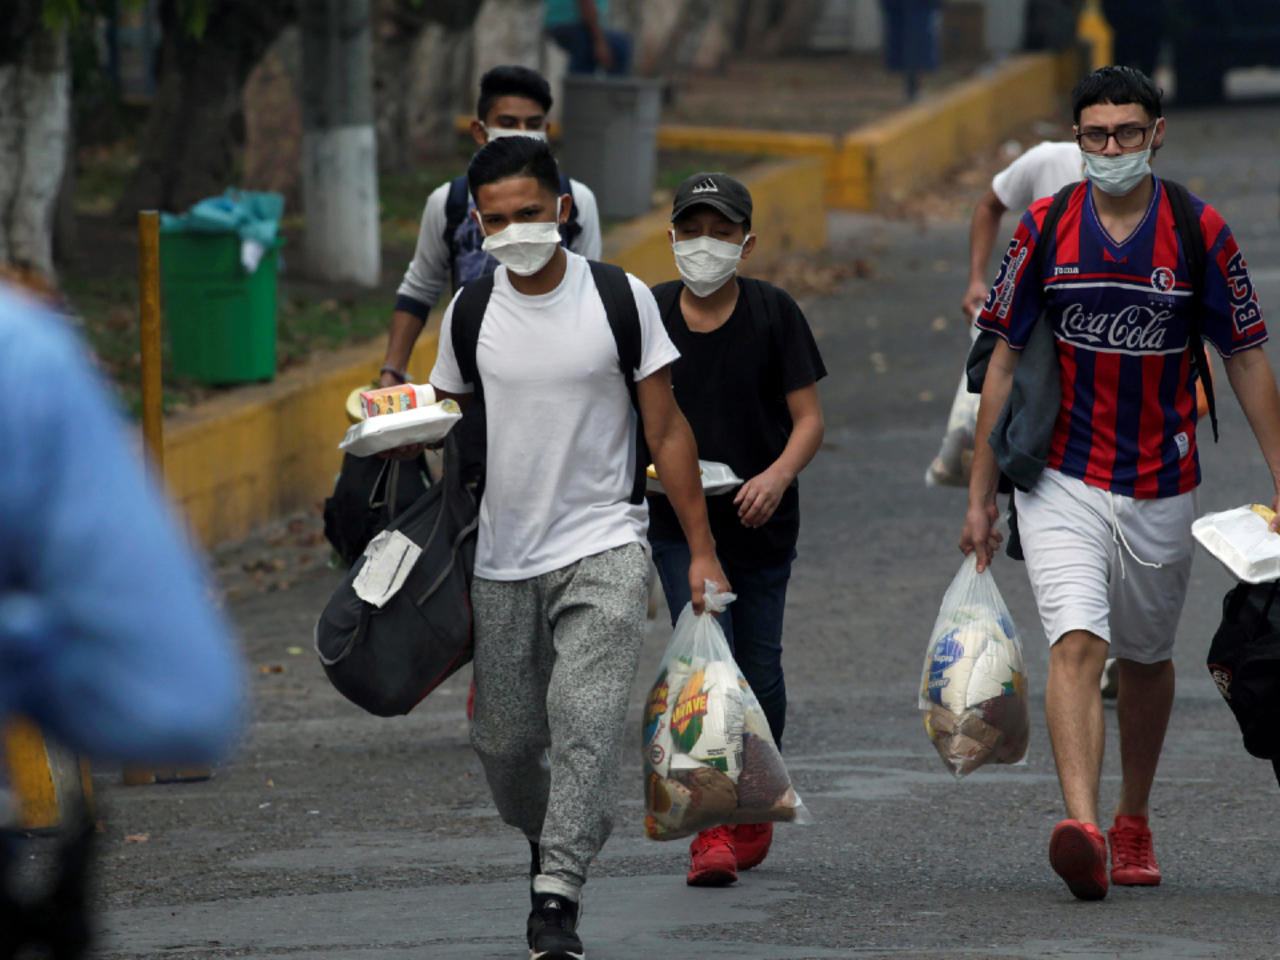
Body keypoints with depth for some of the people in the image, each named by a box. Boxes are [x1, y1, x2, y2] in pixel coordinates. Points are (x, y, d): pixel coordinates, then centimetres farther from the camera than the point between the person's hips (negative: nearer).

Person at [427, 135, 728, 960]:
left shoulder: (621, 299, -3)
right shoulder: (470, 312, 3)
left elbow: (666, 432, 2)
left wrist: (702, 551, 0)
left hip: (604, 549, -3)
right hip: (501, 560, 3)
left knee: (587, 720, -19)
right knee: (503, 738, 7)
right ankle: (548, 841, 37)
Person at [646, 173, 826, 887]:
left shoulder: (773, 313, -5)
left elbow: (809, 419, -5)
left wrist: (778, 475, -23)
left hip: (761, 525, 0)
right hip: (679, 522, 0)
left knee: (760, 676, 7)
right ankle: (712, 832, -15)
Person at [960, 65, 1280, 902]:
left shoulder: (1202, 234, -5)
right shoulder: (1044, 229, -4)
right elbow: (1004, 362, 2)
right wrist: (981, 495, 1)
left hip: (1161, 483, 1)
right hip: (1062, 479, -1)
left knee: (1146, 658, 15)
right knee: (1077, 643, -18)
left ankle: (1134, 825, 34)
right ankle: (1082, 828, -32)